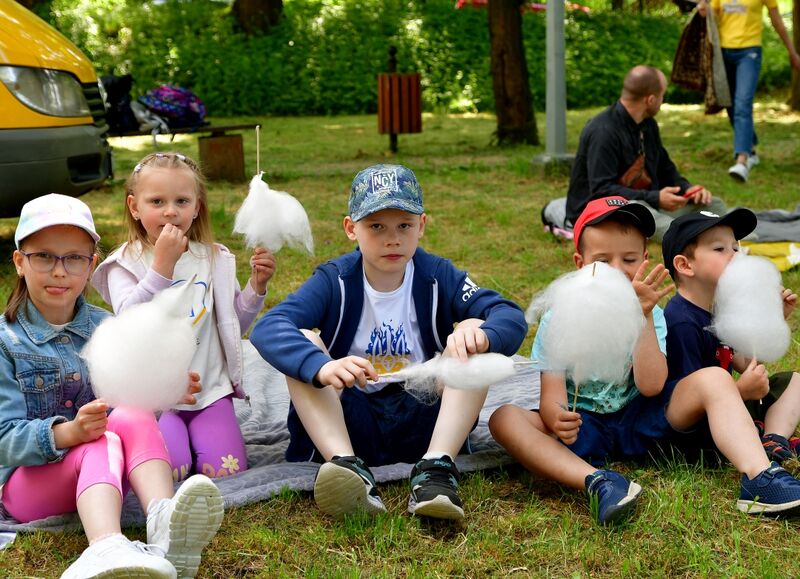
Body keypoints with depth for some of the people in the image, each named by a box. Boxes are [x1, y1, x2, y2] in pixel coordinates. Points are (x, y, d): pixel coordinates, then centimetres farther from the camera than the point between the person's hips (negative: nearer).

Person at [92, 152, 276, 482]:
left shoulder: (214, 259, 7)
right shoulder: (125, 264, -3)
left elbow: (235, 325, 12)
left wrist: (256, 285, -4)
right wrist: (161, 265, -26)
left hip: (209, 387, 3)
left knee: (227, 470, -11)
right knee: (171, 470, -22)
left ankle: (194, 429, 17)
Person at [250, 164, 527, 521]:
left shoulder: (438, 277, -2)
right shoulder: (334, 280, -5)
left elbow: (511, 317, -15)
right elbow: (267, 329, -23)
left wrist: (480, 334, -40)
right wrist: (321, 366, -43)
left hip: (423, 423, 0)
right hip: (348, 425, 0)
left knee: (473, 332, -18)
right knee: (302, 342, -21)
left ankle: (436, 466, -31)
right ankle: (347, 466, -38)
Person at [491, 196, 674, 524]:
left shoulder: (649, 315, 1)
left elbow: (650, 386, -17)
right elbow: (551, 396, -12)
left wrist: (644, 316, -24)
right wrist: (556, 417, -37)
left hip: (634, 424, 1)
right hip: (581, 427, 0)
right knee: (504, 418, -31)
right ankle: (596, 482, -46)